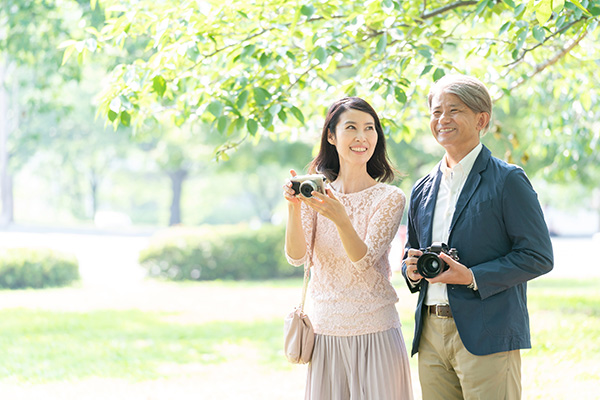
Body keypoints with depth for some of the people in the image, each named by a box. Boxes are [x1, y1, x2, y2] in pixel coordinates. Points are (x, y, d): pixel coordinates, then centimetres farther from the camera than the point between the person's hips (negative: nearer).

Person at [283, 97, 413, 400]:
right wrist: (294, 207, -23)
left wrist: (340, 218, -32)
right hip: (326, 332, 2)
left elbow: (365, 261, -14)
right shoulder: (315, 193, 5)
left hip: (375, 332, -2)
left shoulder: (390, 198, -2)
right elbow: (297, 256, -6)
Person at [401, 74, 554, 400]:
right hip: (431, 334, 6)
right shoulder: (423, 189, 16)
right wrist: (412, 269, 2)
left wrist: (472, 277, -16)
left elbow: (539, 257, -8)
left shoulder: (507, 180, -3)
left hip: (486, 335, -6)